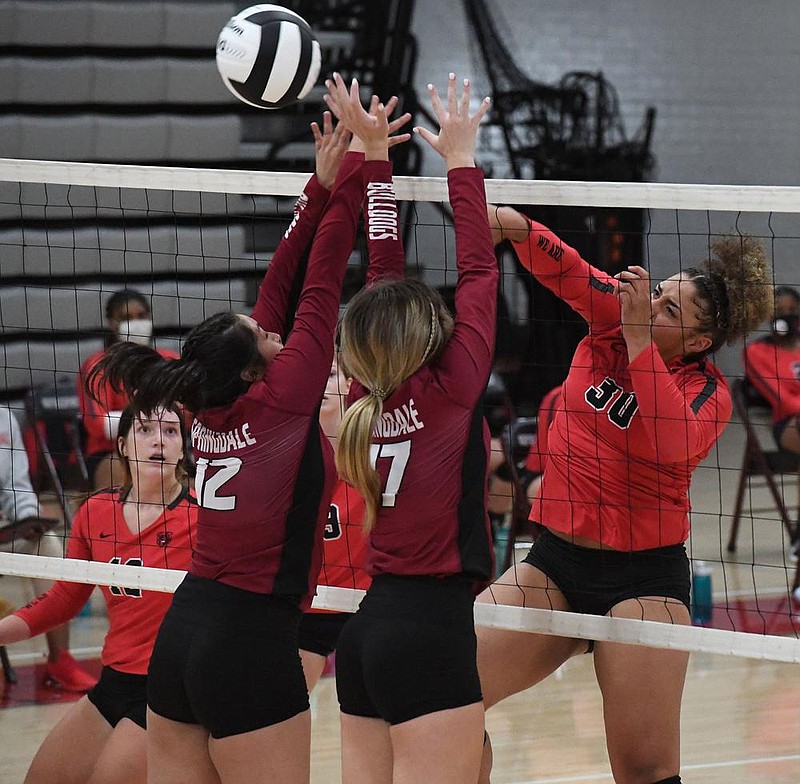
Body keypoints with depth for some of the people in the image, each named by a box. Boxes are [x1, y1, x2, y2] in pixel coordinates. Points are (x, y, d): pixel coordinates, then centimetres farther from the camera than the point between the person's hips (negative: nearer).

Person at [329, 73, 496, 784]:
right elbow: (478, 272, -2)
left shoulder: (370, 398, 7)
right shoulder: (450, 391, -9)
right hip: (434, 633, -8)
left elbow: (382, 280, 16)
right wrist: (461, 159, 6)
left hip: (368, 629, 8)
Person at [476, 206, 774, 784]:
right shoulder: (611, 316, 2)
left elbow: (673, 441, -29)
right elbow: (557, 264, -11)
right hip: (555, 561, 4)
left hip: (642, 576, -4)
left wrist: (637, 332, -28)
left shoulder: (709, 393, -8)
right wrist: (512, 225, -32)